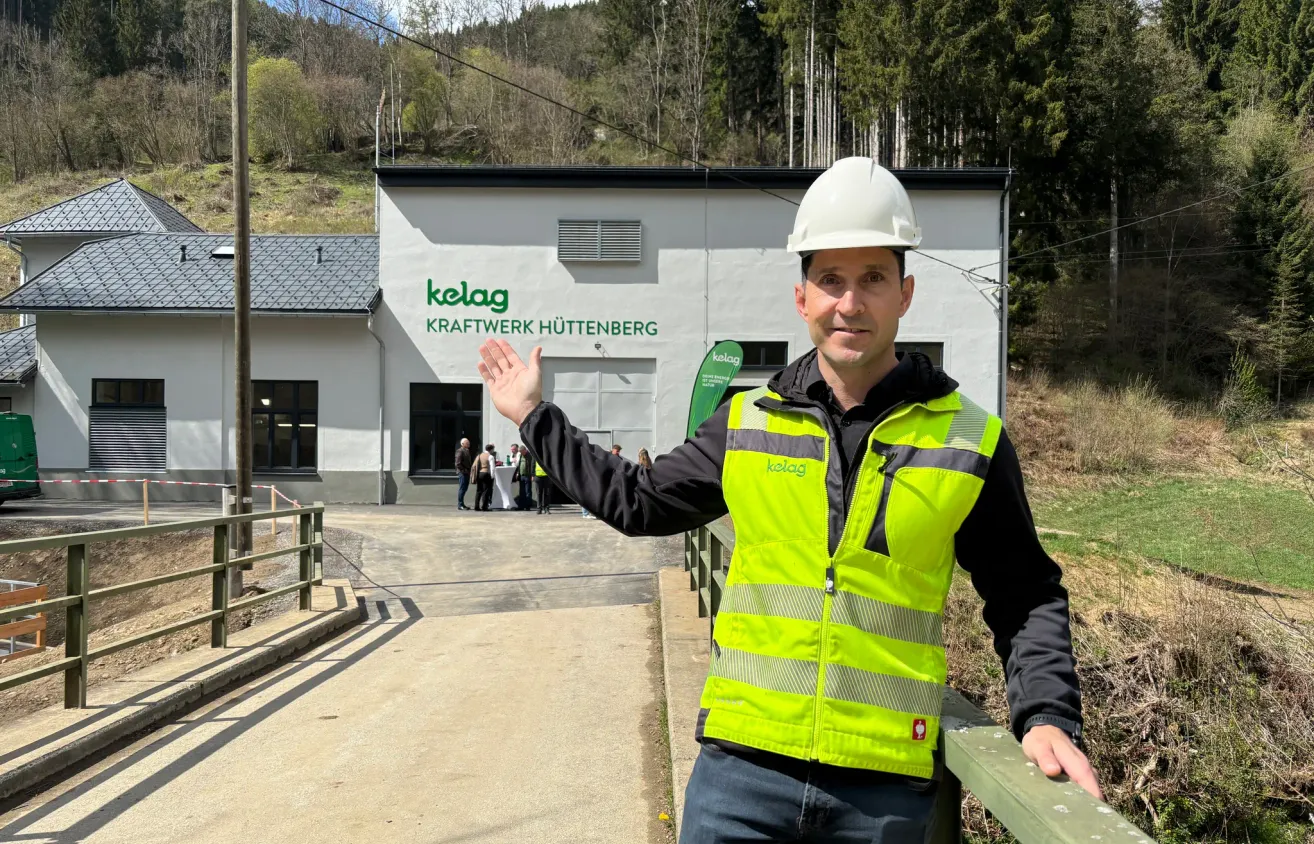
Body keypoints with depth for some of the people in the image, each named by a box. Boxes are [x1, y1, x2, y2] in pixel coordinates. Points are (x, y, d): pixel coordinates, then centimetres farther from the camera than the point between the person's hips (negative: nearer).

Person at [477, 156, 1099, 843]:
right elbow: (639, 502, 16)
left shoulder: (971, 442, -1)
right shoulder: (745, 423, 4)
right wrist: (535, 418, 20)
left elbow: (1026, 598, 6)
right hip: (741, 767, 1)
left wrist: (1048, 714, -8)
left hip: (885, 787, -1)